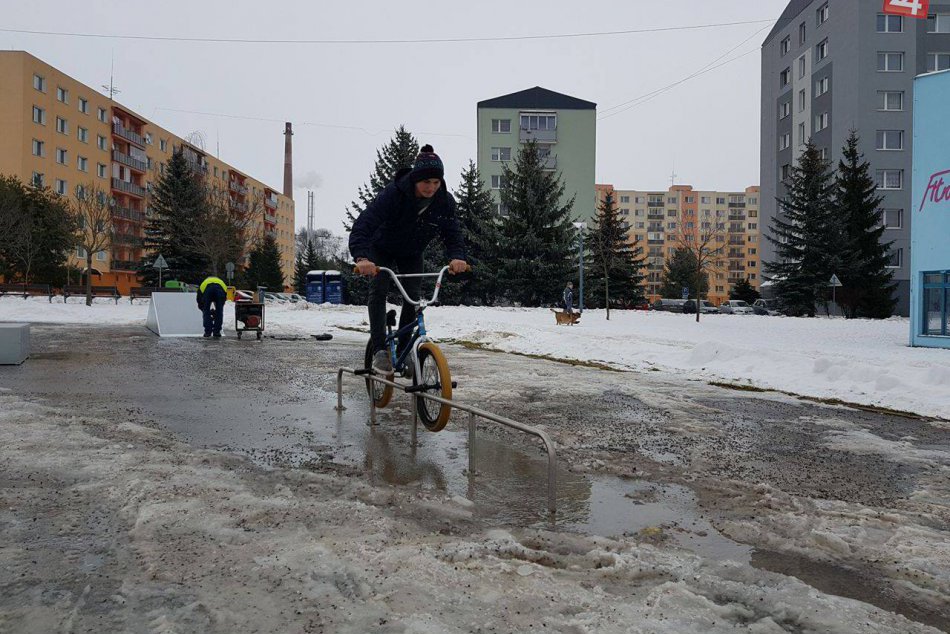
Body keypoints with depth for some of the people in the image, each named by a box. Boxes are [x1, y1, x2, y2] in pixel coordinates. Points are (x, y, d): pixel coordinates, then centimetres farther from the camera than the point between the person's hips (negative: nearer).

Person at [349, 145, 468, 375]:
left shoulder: (444, 201, -22)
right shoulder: (393, 193, -35)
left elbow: (452, 233, -22)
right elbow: (364, 224, -43)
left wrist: (457, 257, -45)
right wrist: (361, 257, -61)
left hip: (411, 254, 3)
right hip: (382, 250, -3)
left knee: (412, 297, -6)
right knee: (379, 289, -22)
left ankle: (402, 350, 8)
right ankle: (380, 350, -21)